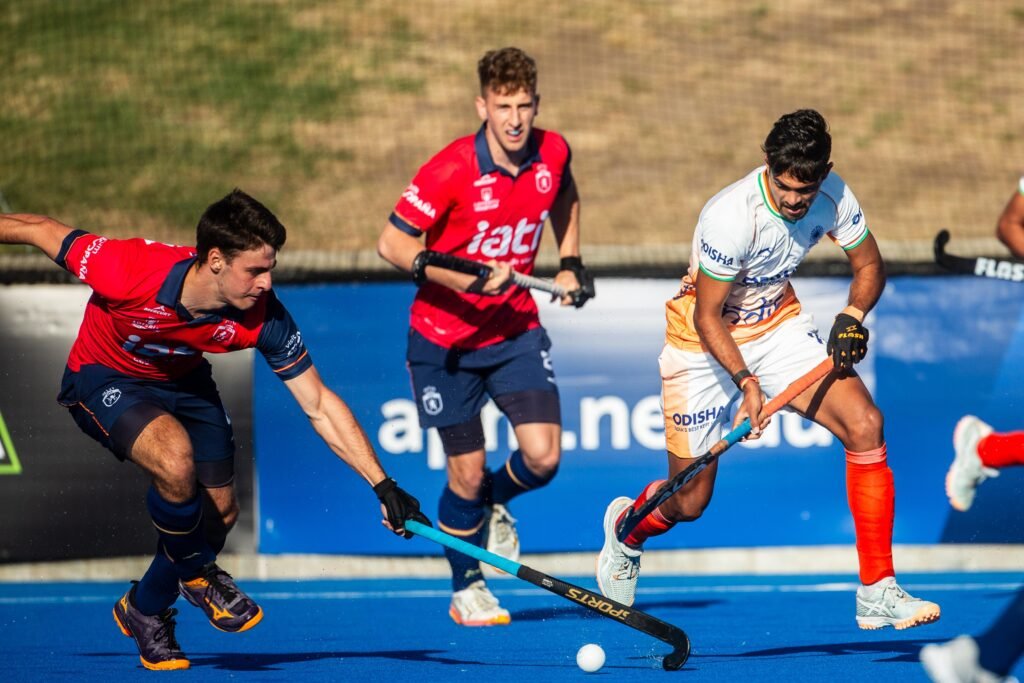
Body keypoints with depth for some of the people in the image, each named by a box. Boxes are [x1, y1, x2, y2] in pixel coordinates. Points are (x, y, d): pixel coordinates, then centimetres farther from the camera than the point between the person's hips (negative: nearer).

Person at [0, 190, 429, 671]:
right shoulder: (131, 273, -38)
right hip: (104, 380, -5)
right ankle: (197, 574, 1)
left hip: (184, 383, 5)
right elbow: (40, 231, -23)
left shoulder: (262, 316, -27)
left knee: (220, 513, 2)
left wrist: (382, 485, -23)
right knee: (175, 460, -30)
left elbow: (319, 405, -18)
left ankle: (144, 611, 30)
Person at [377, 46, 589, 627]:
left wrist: (570, 263, 10)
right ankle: (466, 590, 25)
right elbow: (392, 243, -19)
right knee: (466, 472, 1)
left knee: (544, 457, -10)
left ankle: (495, 502, 26)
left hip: (517, 329, 4)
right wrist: (464, 278, -27)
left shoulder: (552, 153, -6)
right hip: (446, 337, -4)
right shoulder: (453, 170, -22)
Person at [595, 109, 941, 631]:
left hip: (780, 326, 4)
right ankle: (626, 528, 43)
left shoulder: (833, 197, -16)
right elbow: (706, 317, -23)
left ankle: (877, 592, -13)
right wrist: (746, 382, -36)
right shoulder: (730, 216, -32)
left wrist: (852, 316, -19)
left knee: (865, 425, -18)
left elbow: (869, 265, 1)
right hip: (705, 344, -4)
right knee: (690, 501, 3)